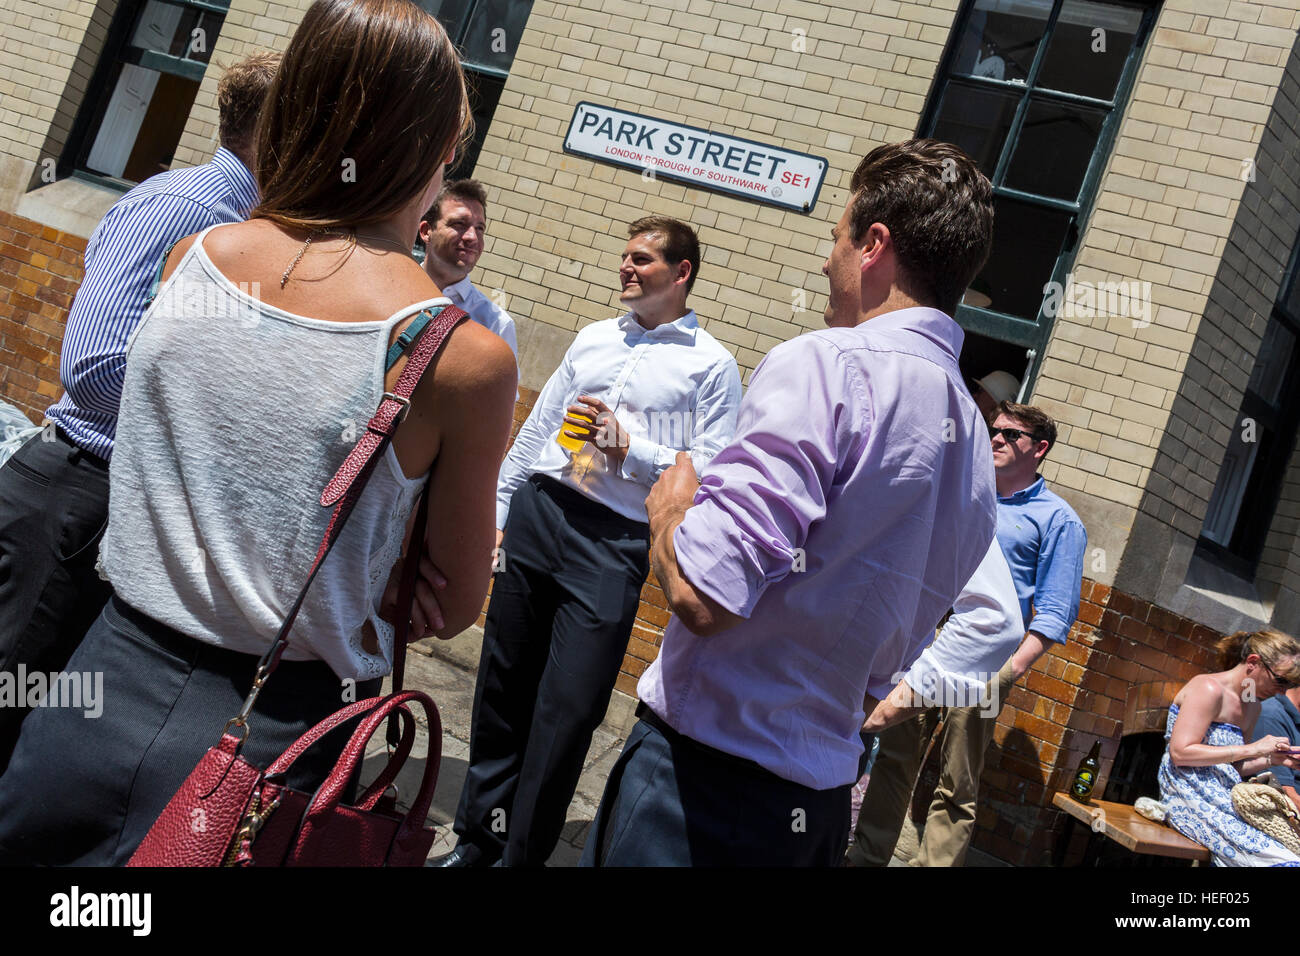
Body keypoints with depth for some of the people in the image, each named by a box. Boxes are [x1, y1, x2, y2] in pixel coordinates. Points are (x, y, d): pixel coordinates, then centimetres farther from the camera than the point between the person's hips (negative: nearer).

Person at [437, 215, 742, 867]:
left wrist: (630, 449, -13)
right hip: (535, 514, 5)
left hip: (613, 544, -5)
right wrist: (497, 509, 17)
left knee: (567, 712, -6)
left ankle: (522, 855, 12)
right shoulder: (593, 339, 17)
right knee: (503, 689, 12)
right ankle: (477, 840, 28)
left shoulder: (712, 365, 0)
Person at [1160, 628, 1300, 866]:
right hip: (1190, 797, -9)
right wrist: (1251, 750, -15)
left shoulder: (1253, 708, 18)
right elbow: (1180, 753, -18)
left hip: (1224, 800, 9)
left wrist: (1271, 760, 6)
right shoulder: (1209, 688, -9)